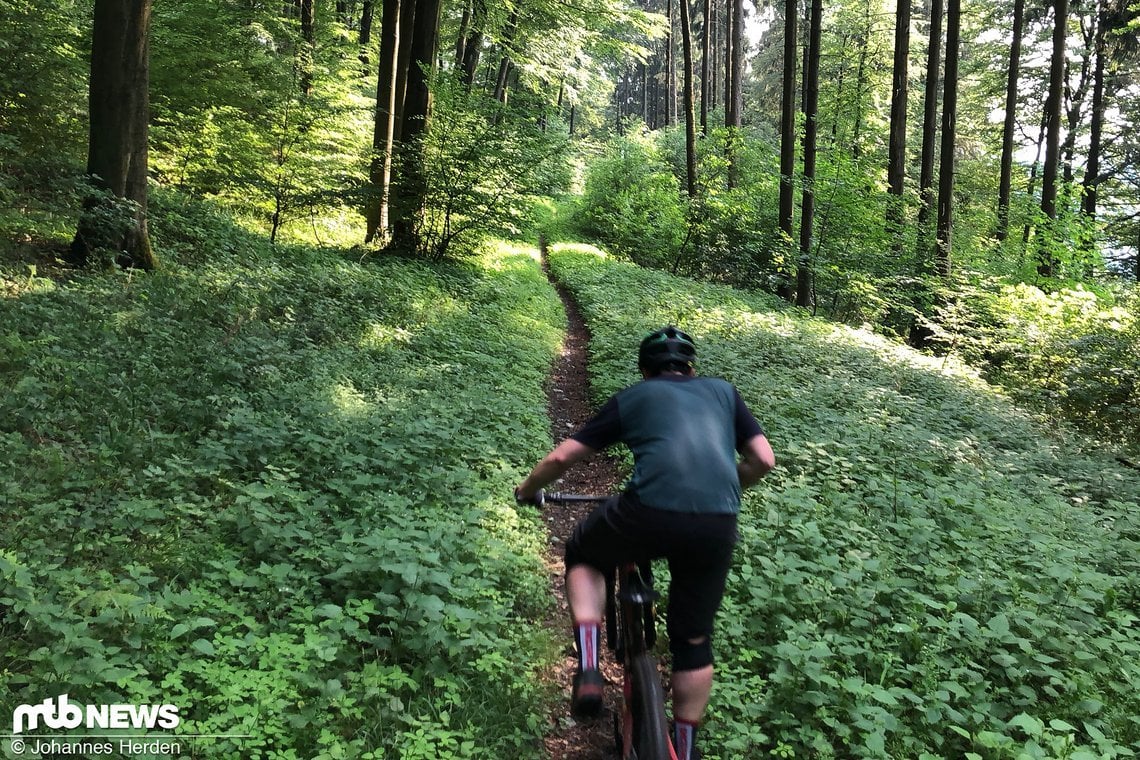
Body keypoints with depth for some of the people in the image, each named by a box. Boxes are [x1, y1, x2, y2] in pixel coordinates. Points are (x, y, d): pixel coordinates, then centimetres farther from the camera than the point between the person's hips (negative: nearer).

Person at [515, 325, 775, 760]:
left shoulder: (632, 397, 20)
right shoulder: (722, 391, 26)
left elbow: (562, 457, 19)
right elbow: (764, 460, 21)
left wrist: (526, 491, 38)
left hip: (649, 513, -2)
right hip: (717, 526, 3)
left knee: (582, 555, 28)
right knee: (693, 640, 23)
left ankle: (588, 670, 14)